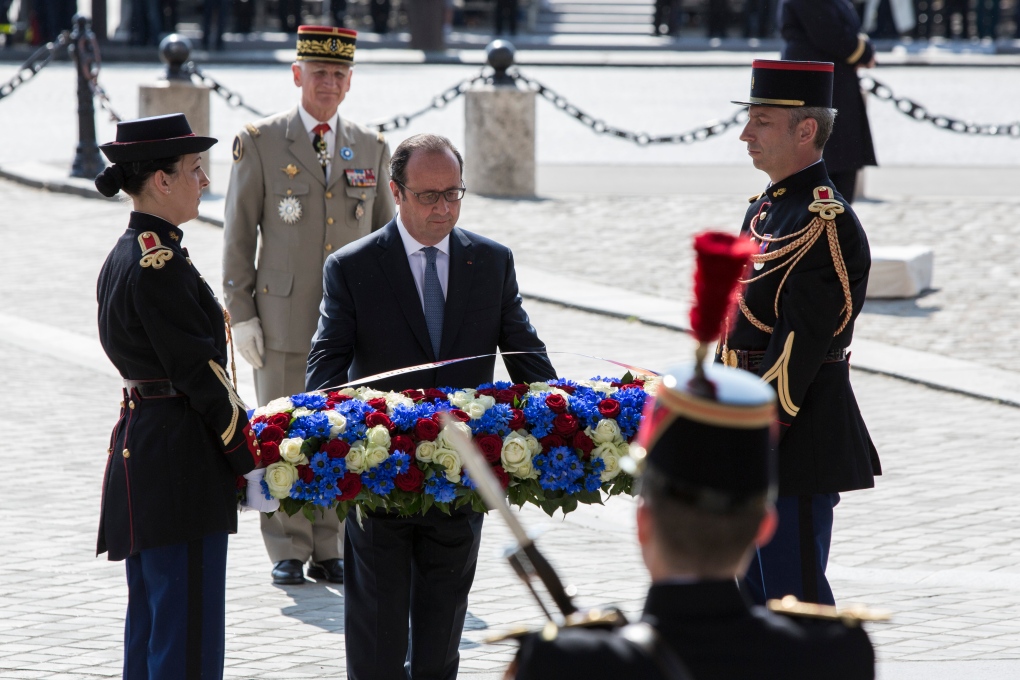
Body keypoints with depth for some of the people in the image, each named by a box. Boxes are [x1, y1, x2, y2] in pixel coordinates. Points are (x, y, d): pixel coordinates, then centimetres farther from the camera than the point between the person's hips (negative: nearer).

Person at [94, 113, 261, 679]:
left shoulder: (125, 255, 13)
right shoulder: (160, 263, -17)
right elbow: (198, 372, -18)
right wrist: (248, 457, -11)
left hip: (139, 444, 10)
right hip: (179, 459, -10)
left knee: (150, 622, 15)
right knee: (187, 634, -7)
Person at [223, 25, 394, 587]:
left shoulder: (371, 148, 9)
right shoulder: (259, 143, 0)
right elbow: (238, 235, 0)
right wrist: (241, 314, -5)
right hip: (283, 317, -3)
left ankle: (329, 551, 12)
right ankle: (287, 554, 8)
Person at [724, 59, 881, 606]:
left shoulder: (825, 223, -17)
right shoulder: (767, 210, 14)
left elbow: (799, 343, -21)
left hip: (798, 439, -10)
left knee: (795, 595, -6)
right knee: (759, 588, 15)